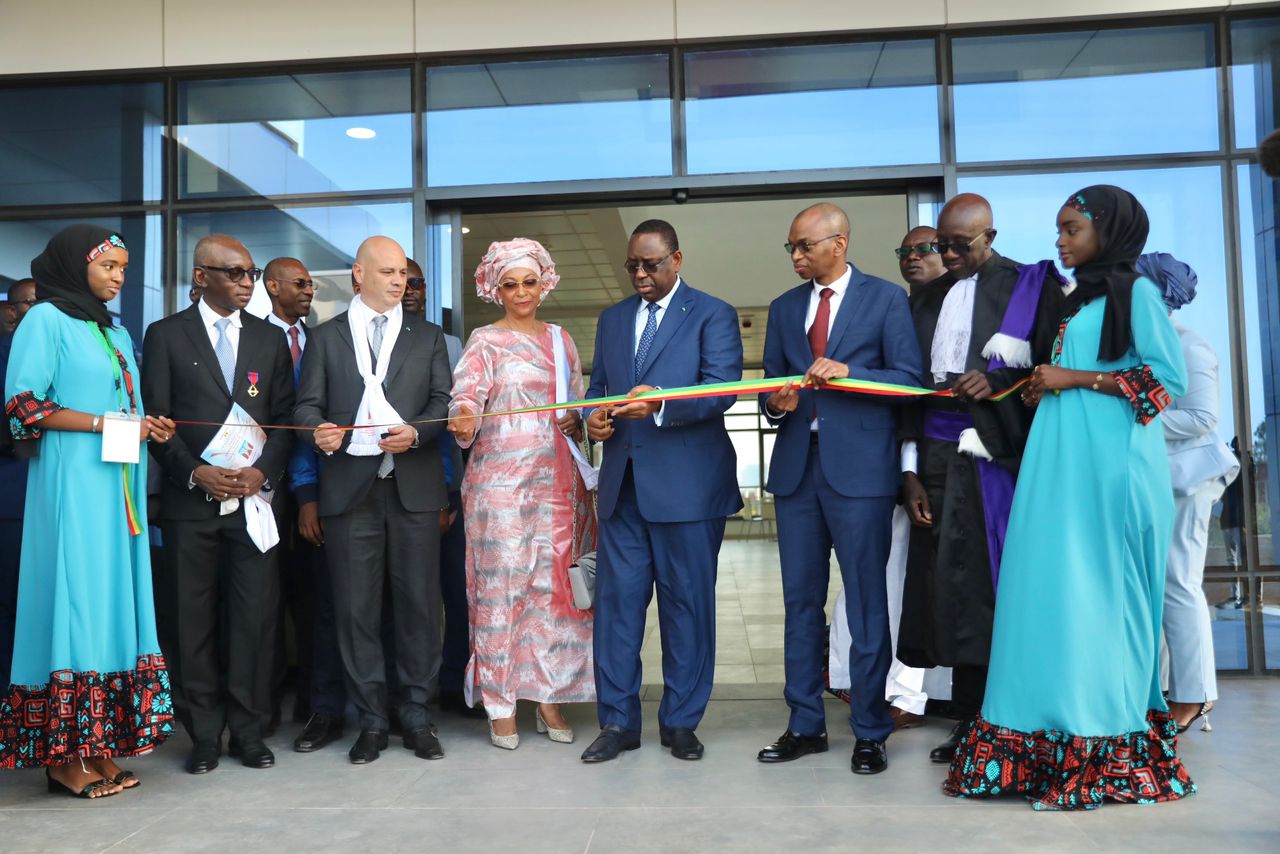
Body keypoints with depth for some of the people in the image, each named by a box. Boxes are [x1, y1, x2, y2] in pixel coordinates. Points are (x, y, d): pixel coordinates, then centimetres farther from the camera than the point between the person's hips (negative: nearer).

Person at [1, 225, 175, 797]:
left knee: (114, 600, 4)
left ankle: (101, 747, 9)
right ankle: (65, 756, 1)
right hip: (71, 485, -7)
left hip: (119, 490, 7)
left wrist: (147, 428, 4)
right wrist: (103, 423, -14)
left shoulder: (117, 333, 20)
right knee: (75, 601, -7)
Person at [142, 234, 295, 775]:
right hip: (189, 501, -1)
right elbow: (156, 418, 0)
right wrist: (194, 473, -11)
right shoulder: (166, 335, 5)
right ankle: (204, 735, 16)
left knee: (255, 616, 1)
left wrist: (264, 472, -7)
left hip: (254, 498, 2)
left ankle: (248, 730, 13)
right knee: (193, 619, 4)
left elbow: (284, 417, 8)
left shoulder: (270, 339, 12)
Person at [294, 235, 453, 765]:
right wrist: (319, 432, -15)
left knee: (419, 602, 1)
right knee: (356, 607, 2)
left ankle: (416, 716, 13)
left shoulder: (428, 337, 15)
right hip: (350, 488, 0)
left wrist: (416, 432, -13)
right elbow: (307, 405, 7)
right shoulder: (325, 337, 14)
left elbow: (444, 403, 6)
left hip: (413, 486, 0)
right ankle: (371, 721, 13)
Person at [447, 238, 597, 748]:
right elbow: (465, 399, -9)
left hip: (558, 480, 4)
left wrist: (578, 422, 0)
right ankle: (501, 705, 6)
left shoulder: (561, 340, 16)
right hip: (502, 480, -4)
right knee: (501, 585, -3)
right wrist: (464, 422, -30)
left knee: (554, 584, 4)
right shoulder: (485, 342, 3)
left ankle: (549, 697, 13)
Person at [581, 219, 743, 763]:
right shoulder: (612, 320, 17)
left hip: (687, 483, -4)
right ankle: (618, 722, 15)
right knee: (617, 600, 4)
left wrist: (661, 404, -27)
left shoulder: (712, 315, 1)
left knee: (688, 602, 3)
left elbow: (723, 387, -12)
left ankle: (681, 722, 17)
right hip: (622, 482, 4)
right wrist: (593, 416, -2)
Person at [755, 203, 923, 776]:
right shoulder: (784, 308, 15)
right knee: (800, 601, 9)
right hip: (796, 467, 5)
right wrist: (776, 403, -6)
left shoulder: (886, 299, 2)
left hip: (859, 468, -4)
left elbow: (909, 378, -3)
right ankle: (805, 725, 20)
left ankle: (870, 732, 13)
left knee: (866, 604, 1)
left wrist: (849, 372, -18)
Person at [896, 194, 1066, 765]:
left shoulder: (1031, 287, 4)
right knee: (948, 586, 2)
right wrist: (910, 471, 7)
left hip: (995, 457, -4)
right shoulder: (926, 300, 16)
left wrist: (998, 381, -16)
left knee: (989, 585, -5)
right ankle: (968, 720, 11)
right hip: (937, 461, 4)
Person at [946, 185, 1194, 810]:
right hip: (1059, 461, 7)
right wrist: (1042, 388, 4)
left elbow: (1170, 378, -10)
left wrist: (1073, 378, -11)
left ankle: (1107, 752, 3)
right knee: (1052, 589, 2)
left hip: (1111, 462, -7)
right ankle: (1051, 742, 6)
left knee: (1098, 592, -5)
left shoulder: (1135, 291, -1)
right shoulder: (1074, 301, 21)